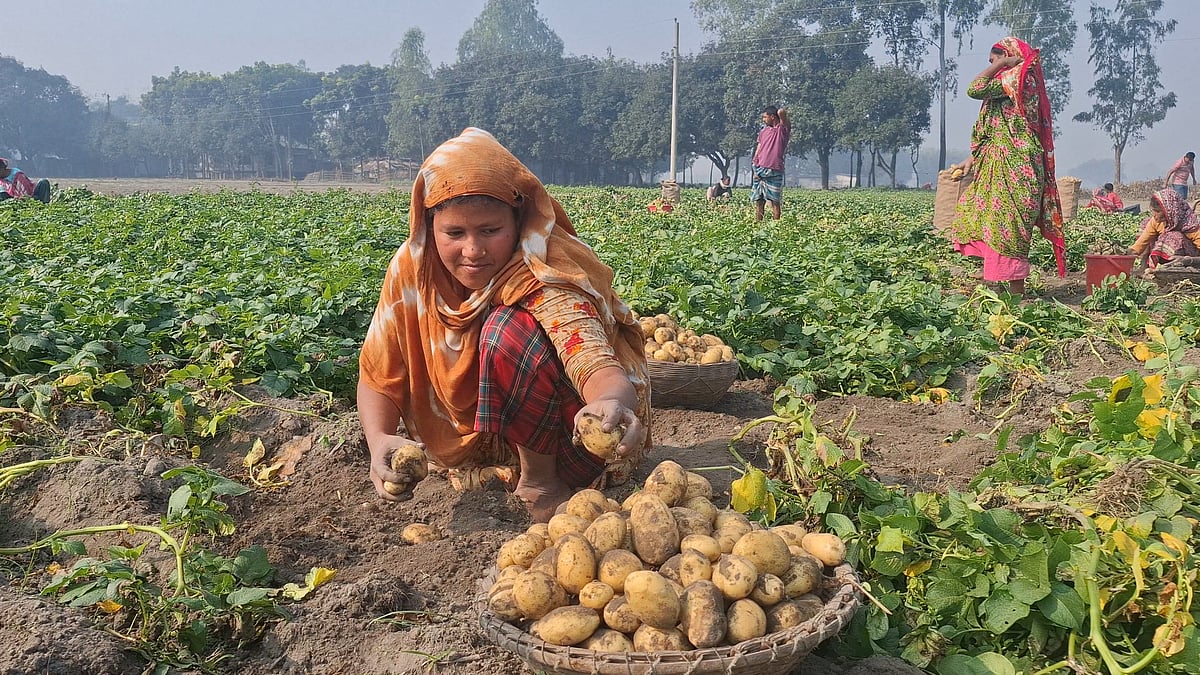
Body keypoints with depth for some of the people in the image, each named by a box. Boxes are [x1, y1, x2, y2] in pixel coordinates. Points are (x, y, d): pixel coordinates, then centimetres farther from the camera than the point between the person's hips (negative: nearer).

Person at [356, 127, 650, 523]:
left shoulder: (545, 281, -26)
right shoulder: (412, 268, -11)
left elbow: (597, 364, -43)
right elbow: (378, 377, -5)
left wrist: (612, 402, -66)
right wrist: (379, 439, -26)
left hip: (576, 449, -7)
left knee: (508, 330, -28)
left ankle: (540, 481, -10)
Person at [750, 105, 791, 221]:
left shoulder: (783, 129, 0)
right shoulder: (763, 131, 19)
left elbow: (781, 112, -19)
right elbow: (758, 150, 16)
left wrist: (782, 112, 6)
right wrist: (755, 169, 6)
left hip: (774, 172, -6)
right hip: (760, 170, 6)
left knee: (775, 201, -4)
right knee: (758, 201, 4)